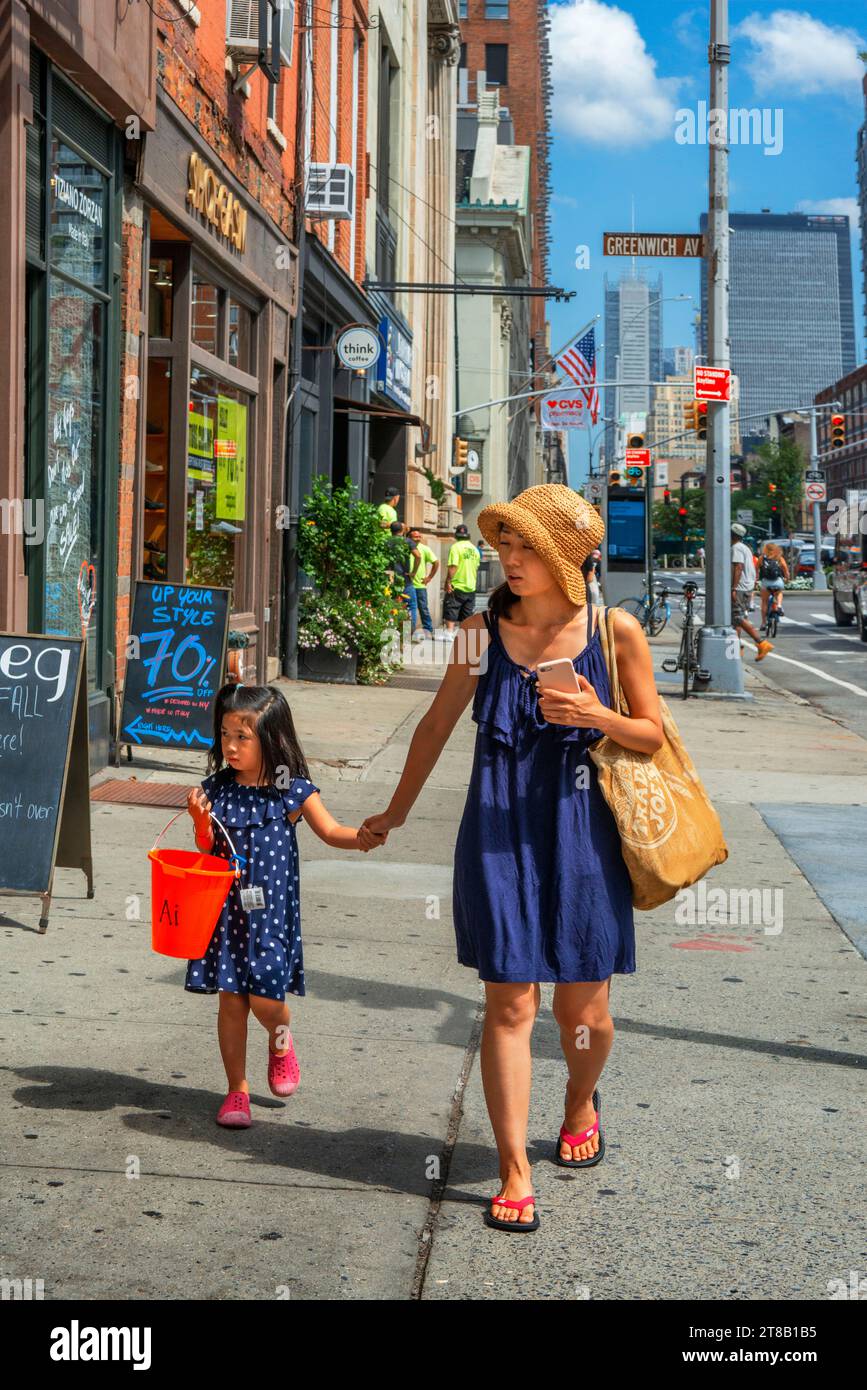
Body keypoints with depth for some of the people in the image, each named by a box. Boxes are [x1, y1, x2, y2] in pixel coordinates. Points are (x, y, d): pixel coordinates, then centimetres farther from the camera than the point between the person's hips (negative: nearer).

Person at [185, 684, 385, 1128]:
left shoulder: (292, 790, -4)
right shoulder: (217, 788, 2)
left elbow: (329, 830, -3)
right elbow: (208, 850, 4)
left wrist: (361, 838, -23)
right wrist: (201, 822, -15)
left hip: (271, 907, -2)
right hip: (226, 907, 2)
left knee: (265, 999, -5)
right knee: (231, 1000, 5)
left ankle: (280, 1040, 32)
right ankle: (237, 1091, 17)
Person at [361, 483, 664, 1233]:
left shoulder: (615, 631, -4)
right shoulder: (483, 631, 0)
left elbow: (653, 735, 4)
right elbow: (436, 725, 12)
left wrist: (596, 717, -16)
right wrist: (397, 812, 21)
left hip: (581, 829, 0)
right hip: (499, 831, 0)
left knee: (582, 1007, 9)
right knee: (510, 1004, -3)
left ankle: (581, 1101, 42)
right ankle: (515, 1173, 5)